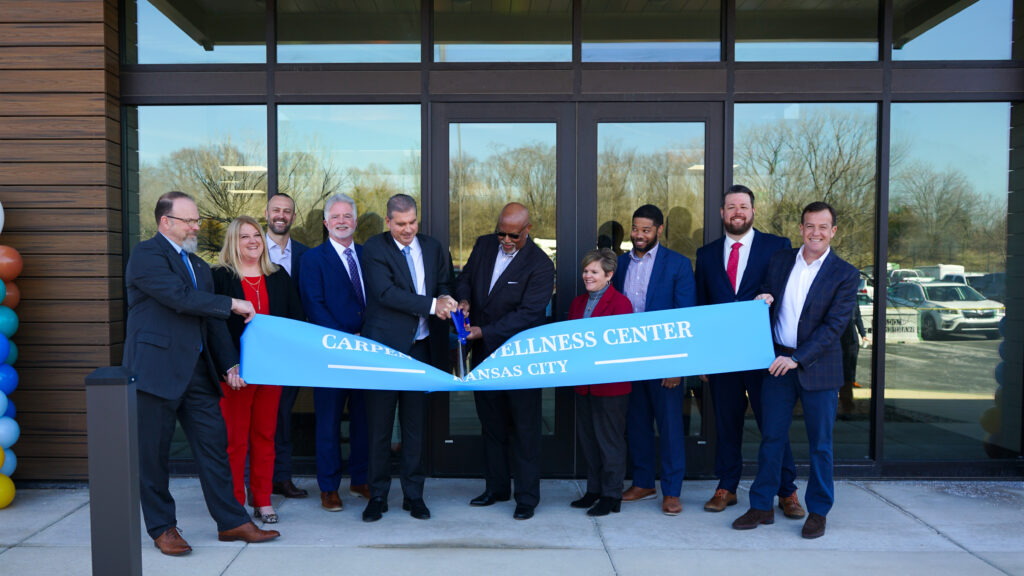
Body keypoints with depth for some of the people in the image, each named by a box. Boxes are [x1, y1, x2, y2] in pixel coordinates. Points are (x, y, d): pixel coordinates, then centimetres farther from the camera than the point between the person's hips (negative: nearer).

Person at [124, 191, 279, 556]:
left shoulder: (198, 266, 18)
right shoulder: (146, 255, -6)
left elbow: (212, 322, 14)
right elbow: (180, 297, -20)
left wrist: (229, 364, 3)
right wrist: (231, 304, -13)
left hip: (197, 370, 7)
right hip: (157, 369, -7)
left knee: (213, 444, 7)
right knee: (153, 453, 4)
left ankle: (231, 522, 15)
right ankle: (162, 528, 19)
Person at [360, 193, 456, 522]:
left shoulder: (432, 247, 10)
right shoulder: (375, 248, -5)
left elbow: (445, 283, 18)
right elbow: (386, 293, -16)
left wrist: (445, 298, -6)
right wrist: (431, 305, -21)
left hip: (420, 347, 4)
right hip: (384, 347, -4)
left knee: (415, 424, 10)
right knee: (380, 425, 5)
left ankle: (413, 494, 22)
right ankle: (378, 495, 19)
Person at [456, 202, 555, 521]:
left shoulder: (540, 265, -15)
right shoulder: (484, 245, 3)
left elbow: (528, 314, -20)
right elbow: (465, 277, 15)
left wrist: (484, 332, -23)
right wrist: (464, 299, -8)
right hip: (483, 353, 6)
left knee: (524, 427, 3)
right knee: (491, 423, 16)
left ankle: (527, 497, 15)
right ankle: (496, 487, 32)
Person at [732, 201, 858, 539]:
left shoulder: (844, 275, -5)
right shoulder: (780, 261, 7)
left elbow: (835, 325, -12)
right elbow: (766, 303, 16)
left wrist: (797, 359, -19)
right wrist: (762, 302, -9)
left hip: (818, 368, -3)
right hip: (777, 363, 3)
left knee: (820, 444, 7)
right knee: (771, 438, 8)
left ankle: (818, 512, 22)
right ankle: (762, 507, 18)